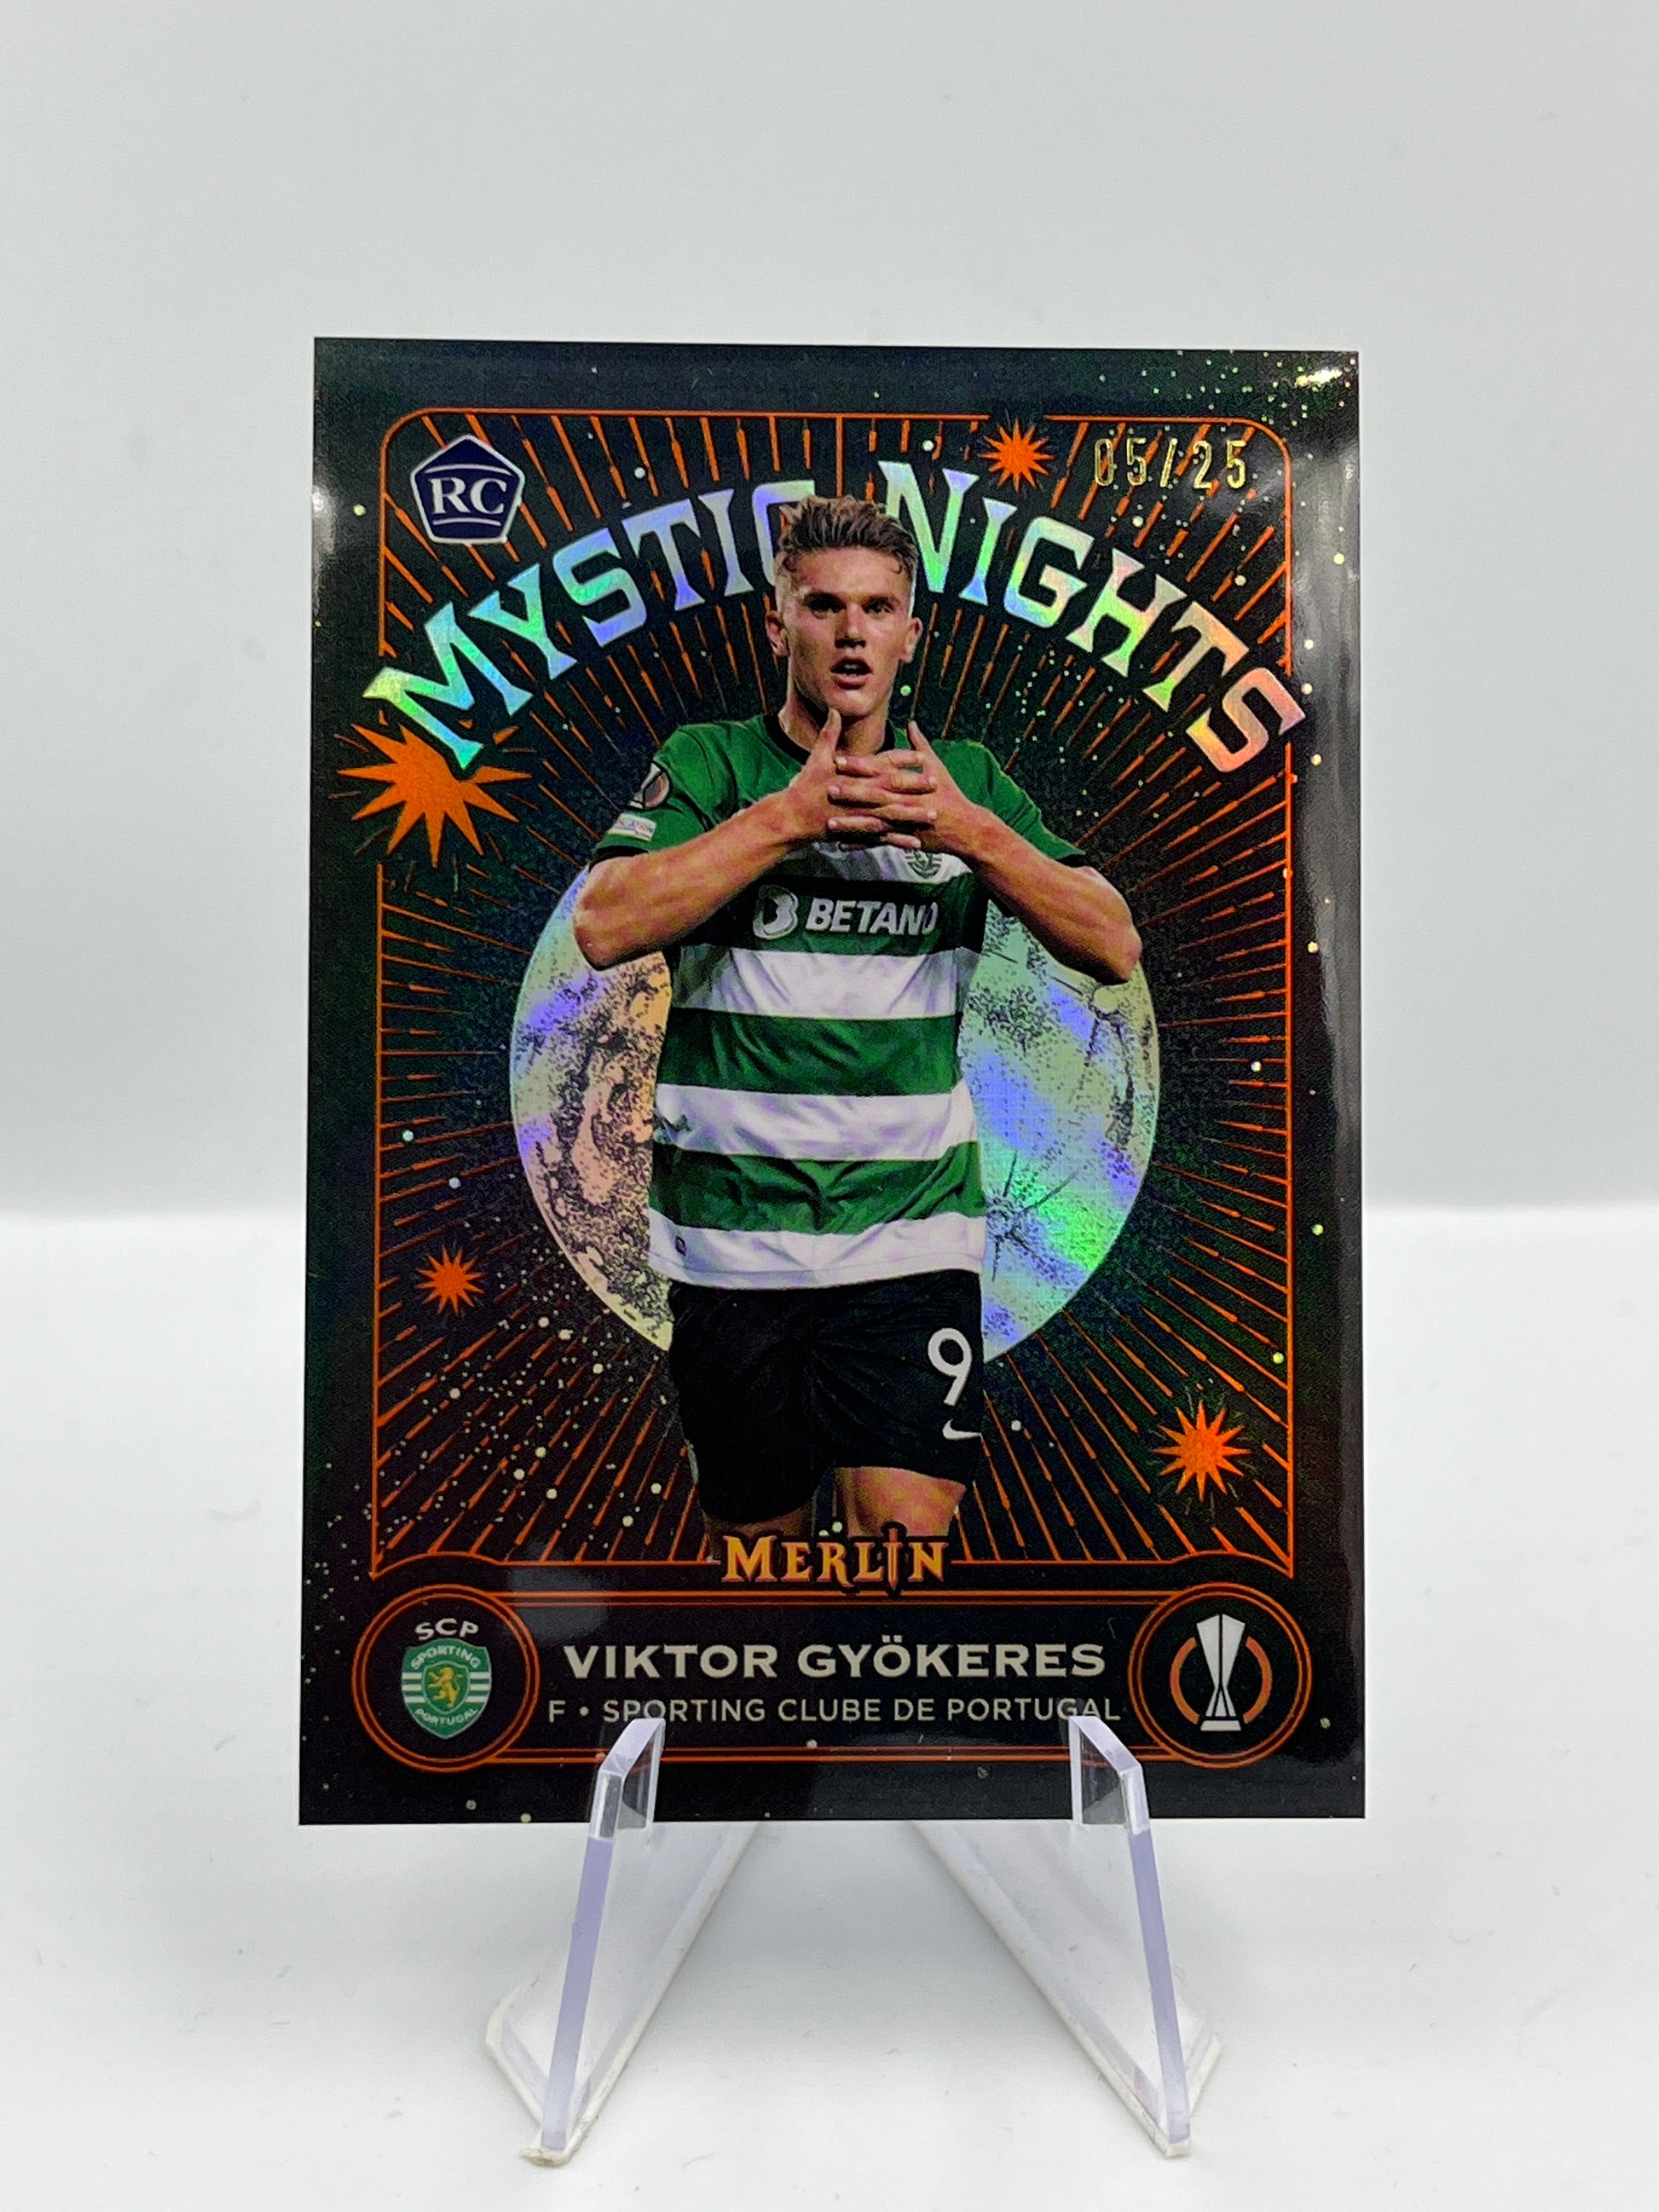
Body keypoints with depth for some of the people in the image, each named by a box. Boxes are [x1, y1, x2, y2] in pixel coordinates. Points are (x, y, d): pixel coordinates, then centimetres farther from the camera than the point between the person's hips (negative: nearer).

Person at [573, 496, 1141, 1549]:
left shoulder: (969, 784, 8)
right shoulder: (711, 763, 1)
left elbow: (1115, 947, 0)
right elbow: (605, 927, -15)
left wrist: (978, 836, -14)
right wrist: (788, 816, -19)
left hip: (914, 1232, 1)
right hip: (733, 1230, 0)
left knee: (910, 1524, -8)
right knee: (759, 1531, 14)